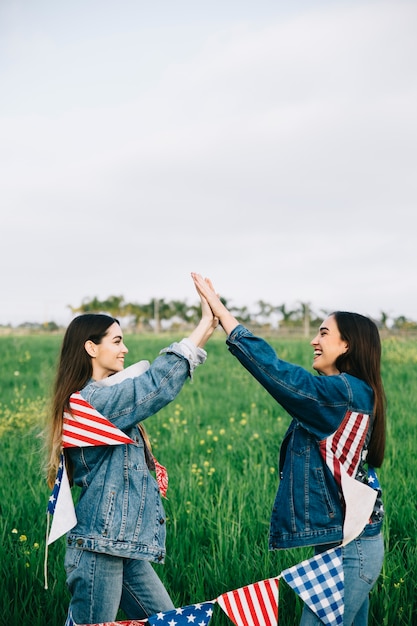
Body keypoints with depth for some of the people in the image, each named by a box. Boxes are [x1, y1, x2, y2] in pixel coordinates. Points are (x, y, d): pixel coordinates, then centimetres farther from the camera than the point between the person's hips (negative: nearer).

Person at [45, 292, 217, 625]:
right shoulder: (93, 399, -17)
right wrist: (207, 322, -18)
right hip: (99, 549, -10)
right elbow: (158, 383, -22)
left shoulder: (106, 394, 15)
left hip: (123, 548, 10)